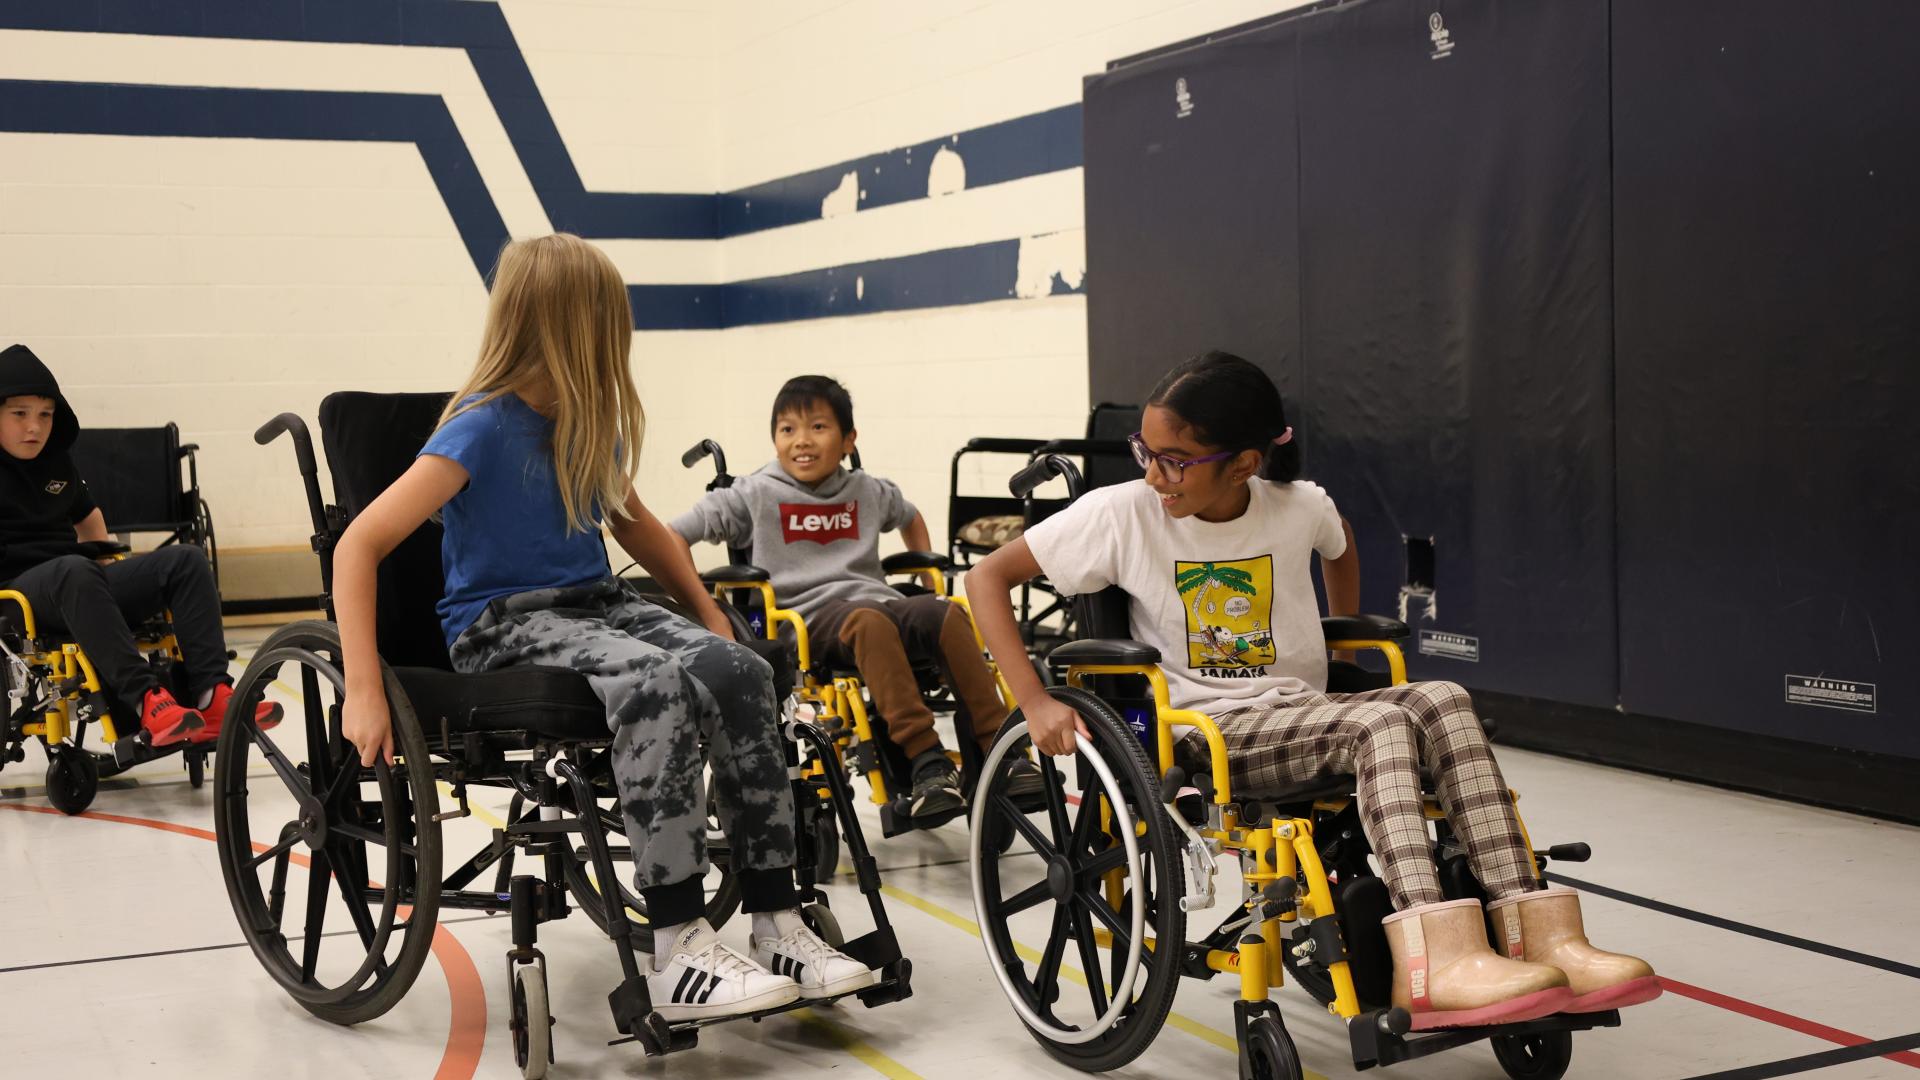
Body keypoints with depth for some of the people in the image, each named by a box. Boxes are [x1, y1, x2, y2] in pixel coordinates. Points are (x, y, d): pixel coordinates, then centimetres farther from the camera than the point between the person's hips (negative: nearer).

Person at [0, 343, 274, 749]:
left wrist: (106, 571, 22)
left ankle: (210, 695, -30)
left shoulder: (55, 461, 18)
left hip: (77, 590, 7)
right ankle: (144, 697, -46)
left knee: (185, 560, -14)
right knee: (75, 570, -40)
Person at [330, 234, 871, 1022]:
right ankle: (677, 952, -32)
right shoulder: (484, 427, -13)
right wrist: (363, 691, -28)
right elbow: (359, 547, -19)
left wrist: (712, 617, 18)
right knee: (657, 684, -36)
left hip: (592, 603, 7)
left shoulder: (589, 424, 9)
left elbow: (634, 523, 27)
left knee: (738, 671, -23)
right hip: (503, 625, -6)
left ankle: (776, 927, -20)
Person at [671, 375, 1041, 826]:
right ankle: (926, 761, -44)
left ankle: (997, 746, -29)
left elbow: (910, 517, 41)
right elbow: (672, 535, 4)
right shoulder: (755, 495, 5)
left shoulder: (868, 492, 19)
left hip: (875, 599, 4)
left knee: (945, 613, -28)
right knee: (870, 622, -39)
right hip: (809, 619, -4)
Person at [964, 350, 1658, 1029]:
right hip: (1204, 736, -4)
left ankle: (1540, 937, -31)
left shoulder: (1301, 508, 2)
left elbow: (1339, 548, 28)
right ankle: (1436, 963, -42)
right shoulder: (1121, 515, -7)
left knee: (1442, 701, -24)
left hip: (1304, 716, 4)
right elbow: (988, 577, -6)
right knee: (1380, 724, -30)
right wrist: (1034, 703, -13)